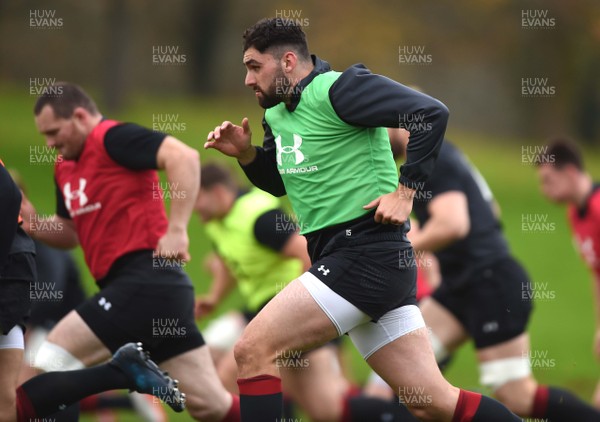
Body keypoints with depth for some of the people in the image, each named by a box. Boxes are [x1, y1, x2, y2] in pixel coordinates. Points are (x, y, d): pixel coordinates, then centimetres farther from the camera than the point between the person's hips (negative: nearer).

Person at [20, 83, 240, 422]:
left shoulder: (112, 138, -9)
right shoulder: (66, 168, 19)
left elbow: (185, 156, -22)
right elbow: (70, 232, 30)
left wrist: (176, 228, -28)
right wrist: (33, 224, 10)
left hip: (146, 279, -10)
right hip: (139, 283, 10)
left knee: (53, 359, -8)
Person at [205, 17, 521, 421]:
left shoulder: (339, 89, -11)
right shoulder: (277, 112, 15)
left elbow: (433, 113, -17)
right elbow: (277, 182, 31)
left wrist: (405, 190, -17)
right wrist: (246, 153, 12)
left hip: (366, 251, -9)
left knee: (252, 351, -12)